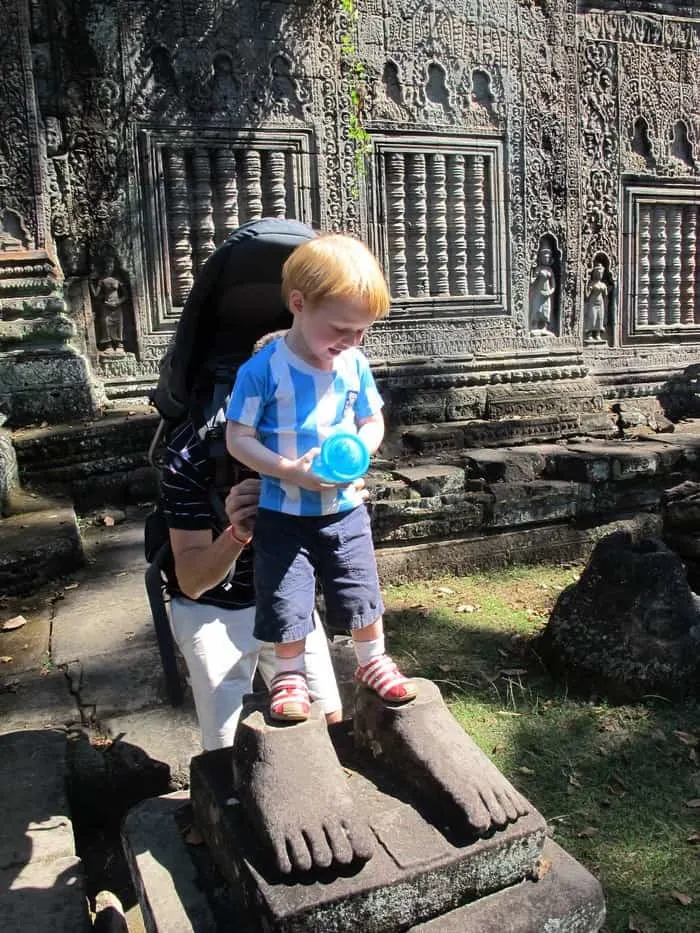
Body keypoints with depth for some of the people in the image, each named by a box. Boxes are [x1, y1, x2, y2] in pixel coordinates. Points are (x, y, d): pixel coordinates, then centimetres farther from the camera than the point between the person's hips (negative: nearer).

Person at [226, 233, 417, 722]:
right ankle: (289, 676, 31)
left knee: (362, 591, 13)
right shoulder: (263, 369, -16)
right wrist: (292, 471, -25)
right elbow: (238, 438, -13)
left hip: (346, 508, 3)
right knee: (286, 600, 7)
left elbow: (374, 422, 7)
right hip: (284, 513, -3)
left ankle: (373, 663, 36)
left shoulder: (355, 365, -4)